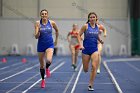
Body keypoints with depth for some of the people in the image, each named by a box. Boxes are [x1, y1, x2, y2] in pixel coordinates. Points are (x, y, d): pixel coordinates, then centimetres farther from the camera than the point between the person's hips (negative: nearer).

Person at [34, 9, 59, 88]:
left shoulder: (52, 23, -3)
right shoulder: (38, 23, -6)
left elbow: (57, 31, 18)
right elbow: (36, 37, -9)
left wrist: (56, 40, 19)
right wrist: (38, 31, -27)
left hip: (50, 45, -1)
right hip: (41, 45, 1)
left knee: (49, 60, -28)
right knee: (42, 65, 10)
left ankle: (47, 68, 8)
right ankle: (43, 80, 32)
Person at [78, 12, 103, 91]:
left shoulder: (97, 27, 4)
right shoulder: (85, 26, -6)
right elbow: (79, 35, -4)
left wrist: (100, 40, 0)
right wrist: (81, 44, -16)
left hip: (94, 49, 2)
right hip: (86, 49, -2)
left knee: (94, 67, -14)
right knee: (85, 70, 6)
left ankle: (91, 85, -4)